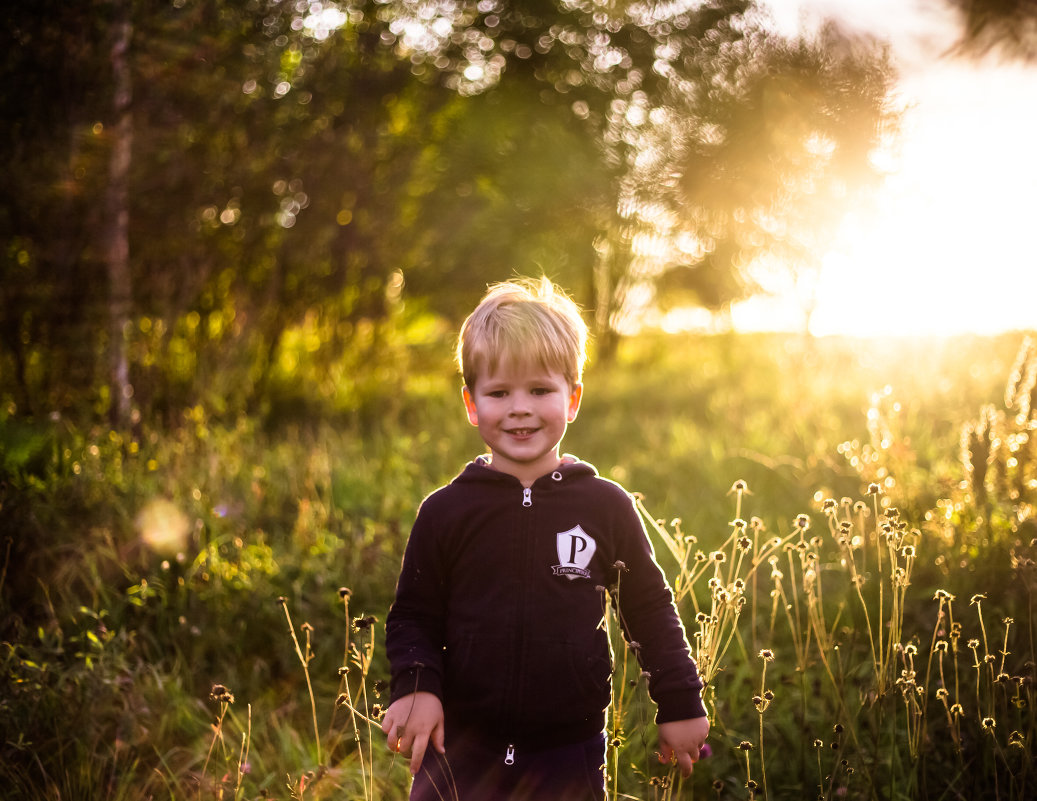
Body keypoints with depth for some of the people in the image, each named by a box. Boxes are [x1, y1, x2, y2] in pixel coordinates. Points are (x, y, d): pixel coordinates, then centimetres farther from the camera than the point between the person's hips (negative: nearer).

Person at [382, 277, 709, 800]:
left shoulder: (606, 507, 0)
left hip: (571, 758, 0)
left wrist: (680, 705, 11)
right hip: (460, 755, 0)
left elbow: (650, 610, 10)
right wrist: (415, 687, -12)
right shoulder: (445, 512, -1)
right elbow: (412, 617, 5)